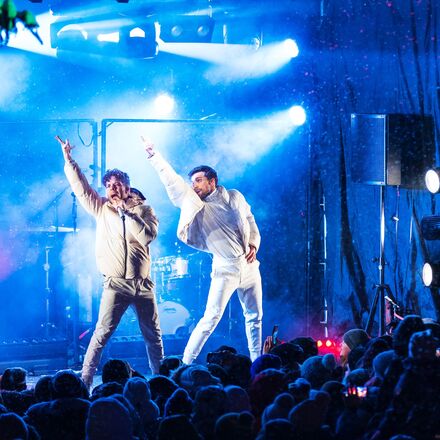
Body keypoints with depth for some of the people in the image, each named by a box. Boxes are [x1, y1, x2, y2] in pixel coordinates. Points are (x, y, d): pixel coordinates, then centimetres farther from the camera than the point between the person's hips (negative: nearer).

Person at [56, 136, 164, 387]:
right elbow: (80, 187, 2)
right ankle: (85, 381, -11)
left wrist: (125, 211, -12)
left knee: (153, 334, 8)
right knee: (102, 332, -11)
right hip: (116, 283, -1)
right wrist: (68, 159, -6)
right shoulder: (102, 208, 7)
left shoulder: (143, 210, 4)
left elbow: (148, 235, -12)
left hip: (143, 283, 1)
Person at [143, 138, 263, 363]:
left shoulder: (234, 197, 5)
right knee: (211, 319, -12)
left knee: (254, 318, 10)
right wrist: (153, 155, -13)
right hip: (225, 270, -3)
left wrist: (254, 245, 0)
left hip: (249, 266, 4)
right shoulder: (195, 204, -3)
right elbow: (172, 180, -9)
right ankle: (185, 364, -8)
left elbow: (251, 222, 16)